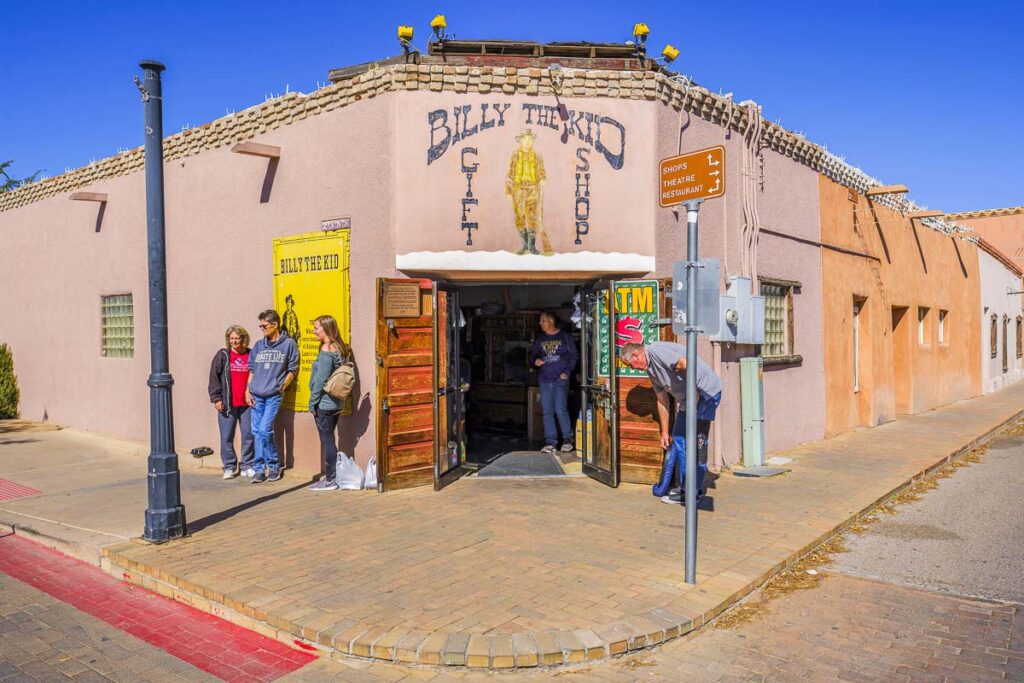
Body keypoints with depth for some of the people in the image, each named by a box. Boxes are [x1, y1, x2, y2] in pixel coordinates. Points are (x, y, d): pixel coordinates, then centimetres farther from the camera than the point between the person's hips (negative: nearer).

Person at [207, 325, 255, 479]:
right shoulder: (222, 355, 3)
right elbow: (214, 377, 0)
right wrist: (216, 398, -6)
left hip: (247, 404, 1)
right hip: (227, 404, -1)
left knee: (248, 436, 5)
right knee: (226, 437, 4)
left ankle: (247, 466, 16)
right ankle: (229, 467, 14)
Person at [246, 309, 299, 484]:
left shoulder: (288, 344, -1)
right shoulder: (258, 345, 12)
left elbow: (292, 370, 1)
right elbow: (251, 370, 16)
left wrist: (281, 387, -7)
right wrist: (248, 391, 8)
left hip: (274, 396, -5)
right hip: (256, 396, 5)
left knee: (264, 431, -12)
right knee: (257, 432, 6)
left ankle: (274, 465, 6)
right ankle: (259, 469, 14)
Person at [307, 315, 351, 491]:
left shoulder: (326, 350, -16)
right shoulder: (341, 348, 10)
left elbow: (321, 379, -18)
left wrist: (313, 403, -10)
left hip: (324, 403, -9)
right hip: (336, 402, 9)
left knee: (326, 440, -1)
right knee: (329, 439, 15)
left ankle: (330, 480, 6)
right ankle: (331, 476, 22)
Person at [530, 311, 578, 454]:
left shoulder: (564, 336, 2)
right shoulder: (539, 338, 12)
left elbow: (574, 355, 3)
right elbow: (532, 354, 19)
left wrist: (567, 372, -7)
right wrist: (535, 360, -4)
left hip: (560, 379, -4)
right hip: (544, 380, 4)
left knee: (561, 409, -10)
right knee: (547, 411, 3)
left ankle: (568, 440, 4)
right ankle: (550, 442, 9)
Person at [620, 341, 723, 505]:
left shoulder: (656, 350, -15)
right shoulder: (651, 370, 15)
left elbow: (686, 365, -25)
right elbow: (662, 401, 19)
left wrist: (693, 391, -19)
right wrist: (664, 432, 20)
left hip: (706, 391, -10)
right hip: (688, 398, 10)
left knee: (696, 441, -7)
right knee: (679, 438, 13)